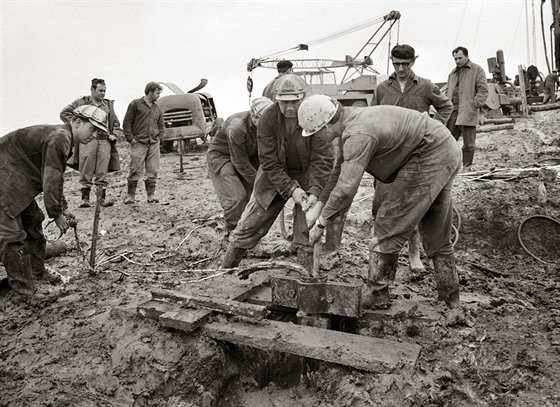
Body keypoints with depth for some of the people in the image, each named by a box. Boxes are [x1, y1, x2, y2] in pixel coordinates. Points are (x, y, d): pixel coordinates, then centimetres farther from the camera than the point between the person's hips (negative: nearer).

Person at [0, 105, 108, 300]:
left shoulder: (62, 138, 10)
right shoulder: (59, 138, -23)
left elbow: (54, 178, 19)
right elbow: (51, 181, -24)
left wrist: (63, 209, 16)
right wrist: (57, 215, -14)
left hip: (17, 183, 11)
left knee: (33, 222, 18)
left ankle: (38, 273, 31)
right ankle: (23, 292, 0)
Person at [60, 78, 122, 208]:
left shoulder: (109, 105, 18)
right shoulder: (81, 102, 6)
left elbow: (116, 123, 25)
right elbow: (64, 113, 6)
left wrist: (114, 134, 8)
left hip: (105, 141, 3)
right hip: (87, 139, -3)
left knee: (102, 172, 2)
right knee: (86, 172, -2)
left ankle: (102, 197, 7)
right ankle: (85, 198, 2)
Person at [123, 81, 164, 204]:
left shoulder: (157, 109, 16)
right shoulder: (136, 104, 2)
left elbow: (160, 125, 25)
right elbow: (127, 122, 0)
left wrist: (159, 138, 9)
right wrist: (131, 138, -7)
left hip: (154, 144, 5)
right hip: (139, 143, -4)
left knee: (153, 171, 3)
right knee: (135, 170, -4)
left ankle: (151, 195, 11)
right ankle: (130, 196, 5)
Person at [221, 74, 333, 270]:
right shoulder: (268, 119, -18)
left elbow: (322, 160, -20)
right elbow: (269, 161, -18)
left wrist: (315, 192, -31)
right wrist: (291, 189, -26)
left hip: (307, 175, -1)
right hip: (274, 177, 2)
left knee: (307, 230, -6)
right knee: (249, 226, 7)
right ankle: (225, 270, 24)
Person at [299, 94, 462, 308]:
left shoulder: (358, 135, -25)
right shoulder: (353, 120, 8)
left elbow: (346, 189, -29)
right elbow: (340, 171, 16)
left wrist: (320, 224, -16)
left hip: (428, 159, -11)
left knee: (388, 227, -4)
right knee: (437, 232, 18)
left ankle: (377, 294, 6)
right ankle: (450, 296, 30)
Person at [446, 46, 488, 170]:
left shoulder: (477, 70, 5)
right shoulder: (453, 73, 23)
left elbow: (483, 90, -2)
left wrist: (475, 104, -15)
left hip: (468, 112, -5)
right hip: (452, 112, 5)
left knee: (468, 143, 0)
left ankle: (467, 168, 8)